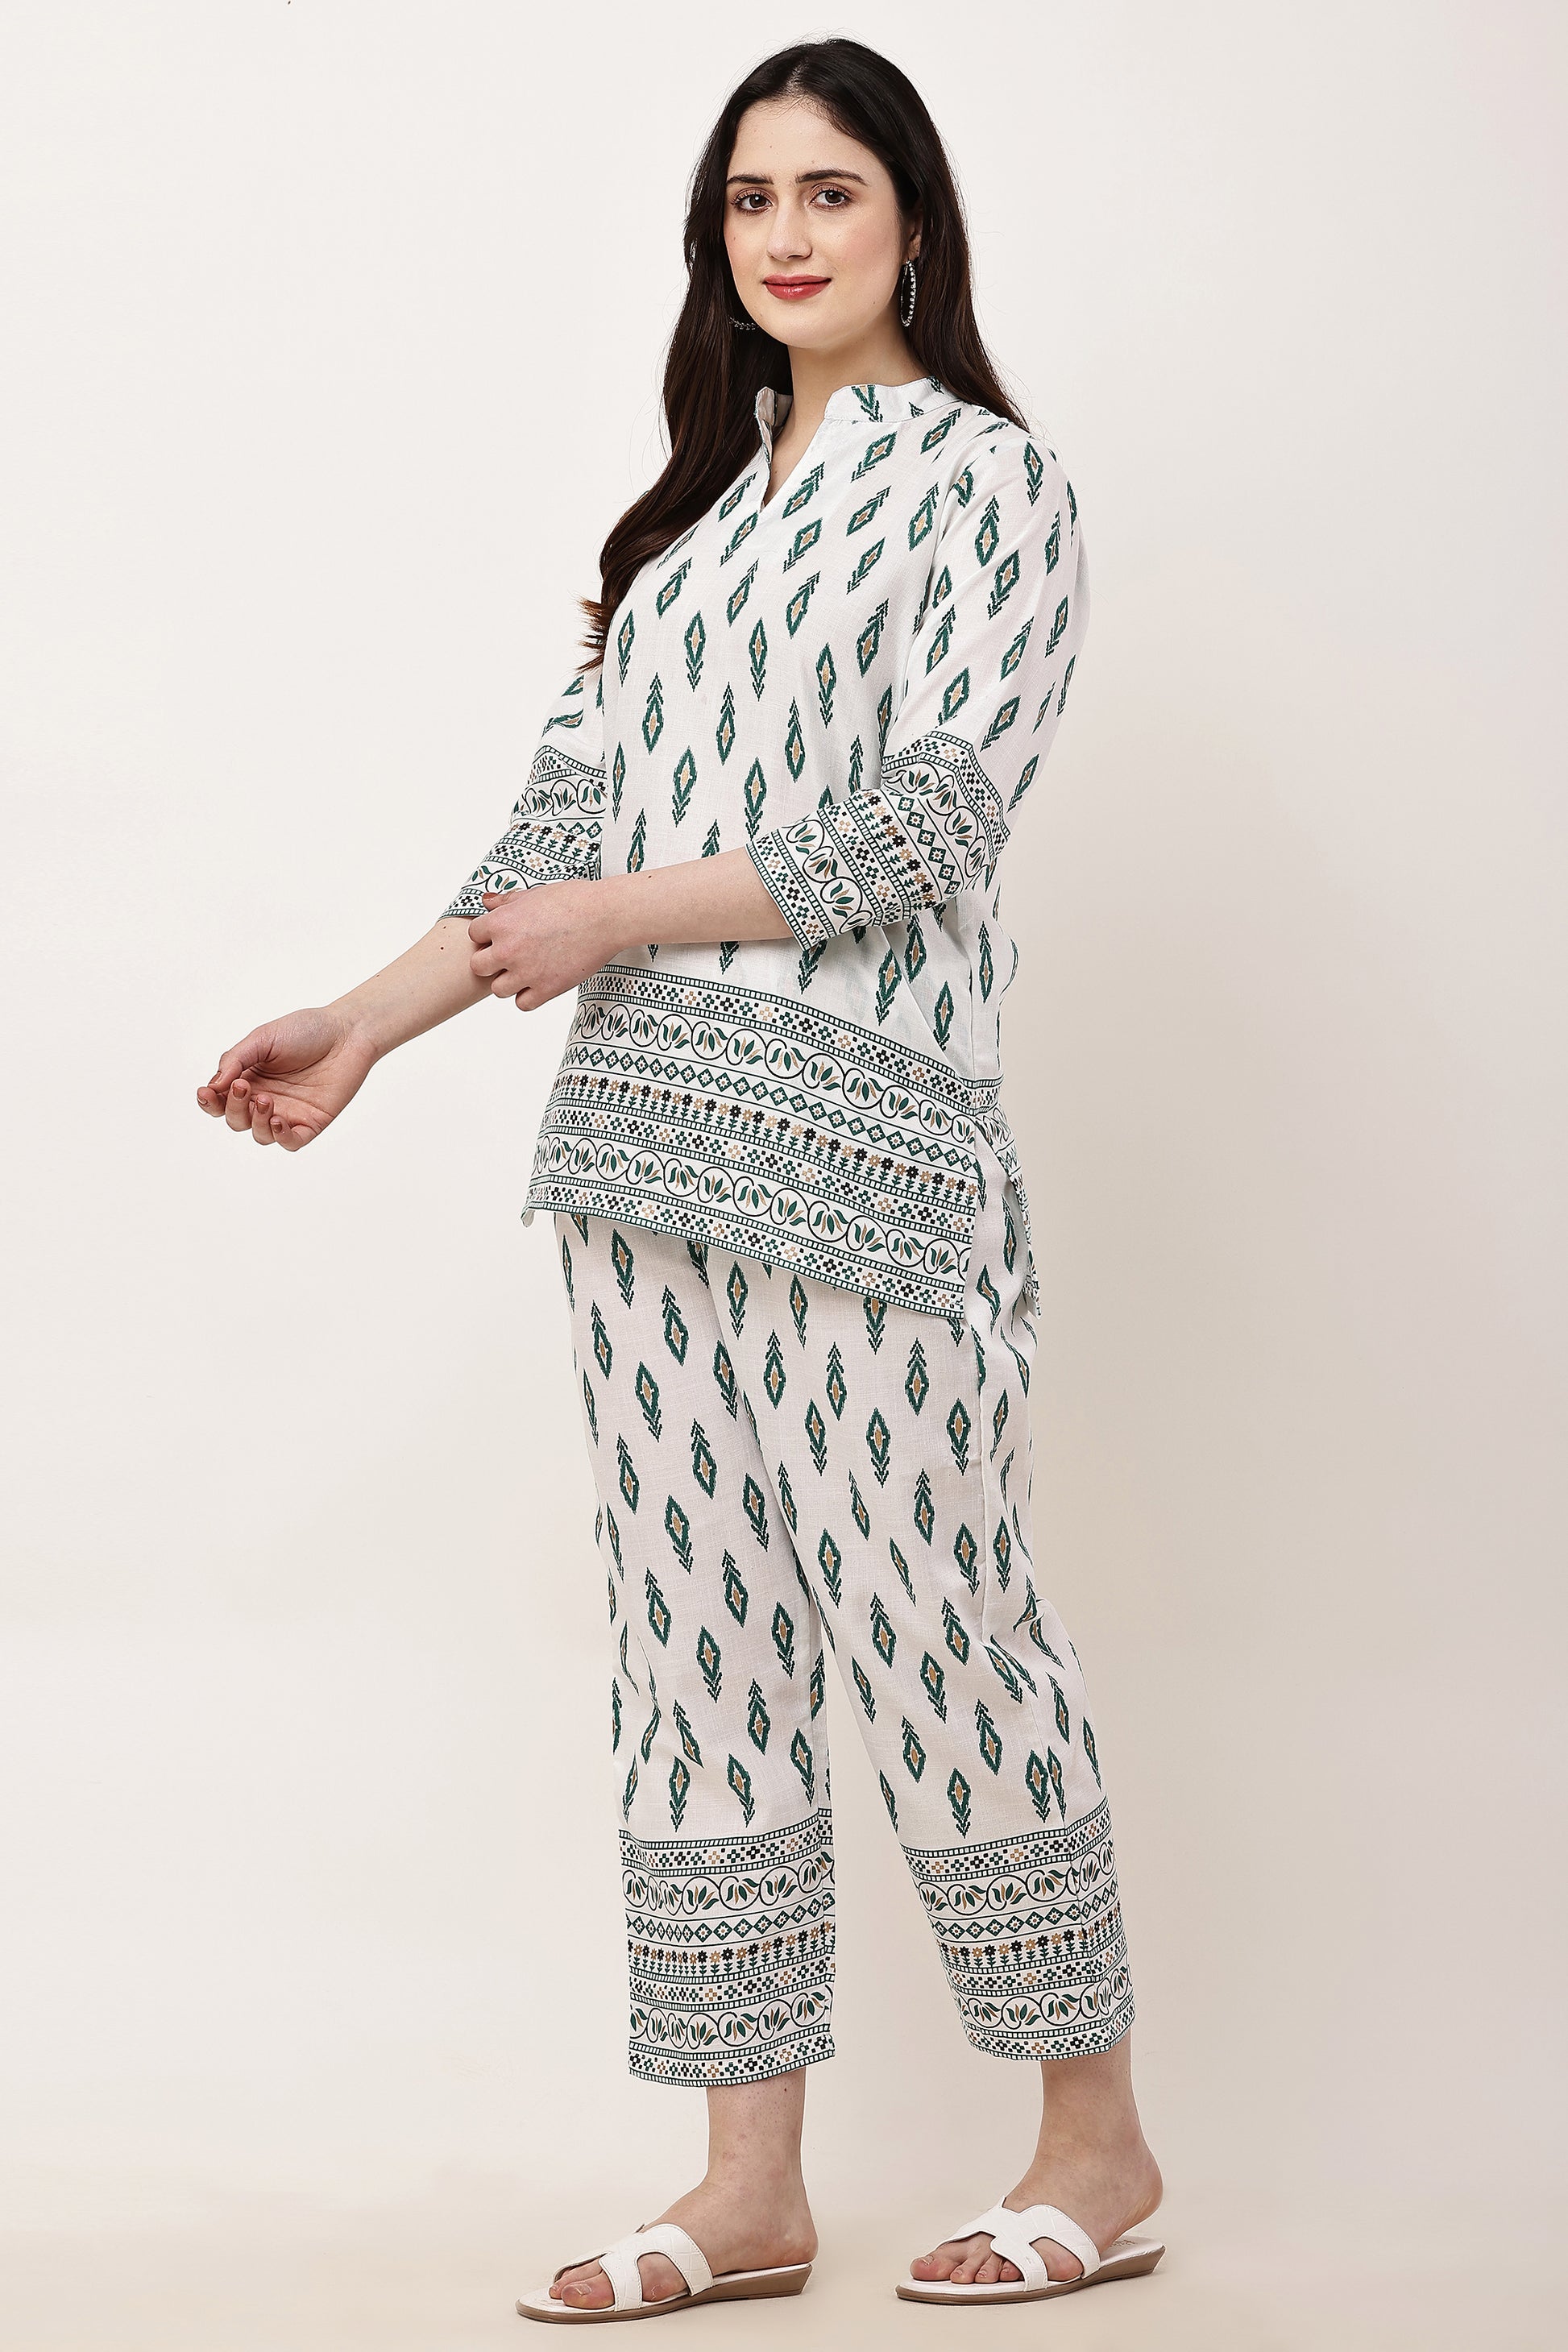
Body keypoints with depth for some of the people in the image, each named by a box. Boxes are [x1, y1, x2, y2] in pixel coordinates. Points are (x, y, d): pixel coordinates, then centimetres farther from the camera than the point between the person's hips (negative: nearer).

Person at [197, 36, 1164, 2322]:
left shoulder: (987, 478, 1)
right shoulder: (701, 502, 20)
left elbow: (925, 814, -10)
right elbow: (572, 808, 14)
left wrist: (620, 921, -10)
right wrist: (373, 1019, 5)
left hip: (866, 1132, -6)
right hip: (645, 1137, 6)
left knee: (932, 1629, -2)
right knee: (697, 1655, 6)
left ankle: (1098, 2146, 15)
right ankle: (750, 2188, 14)